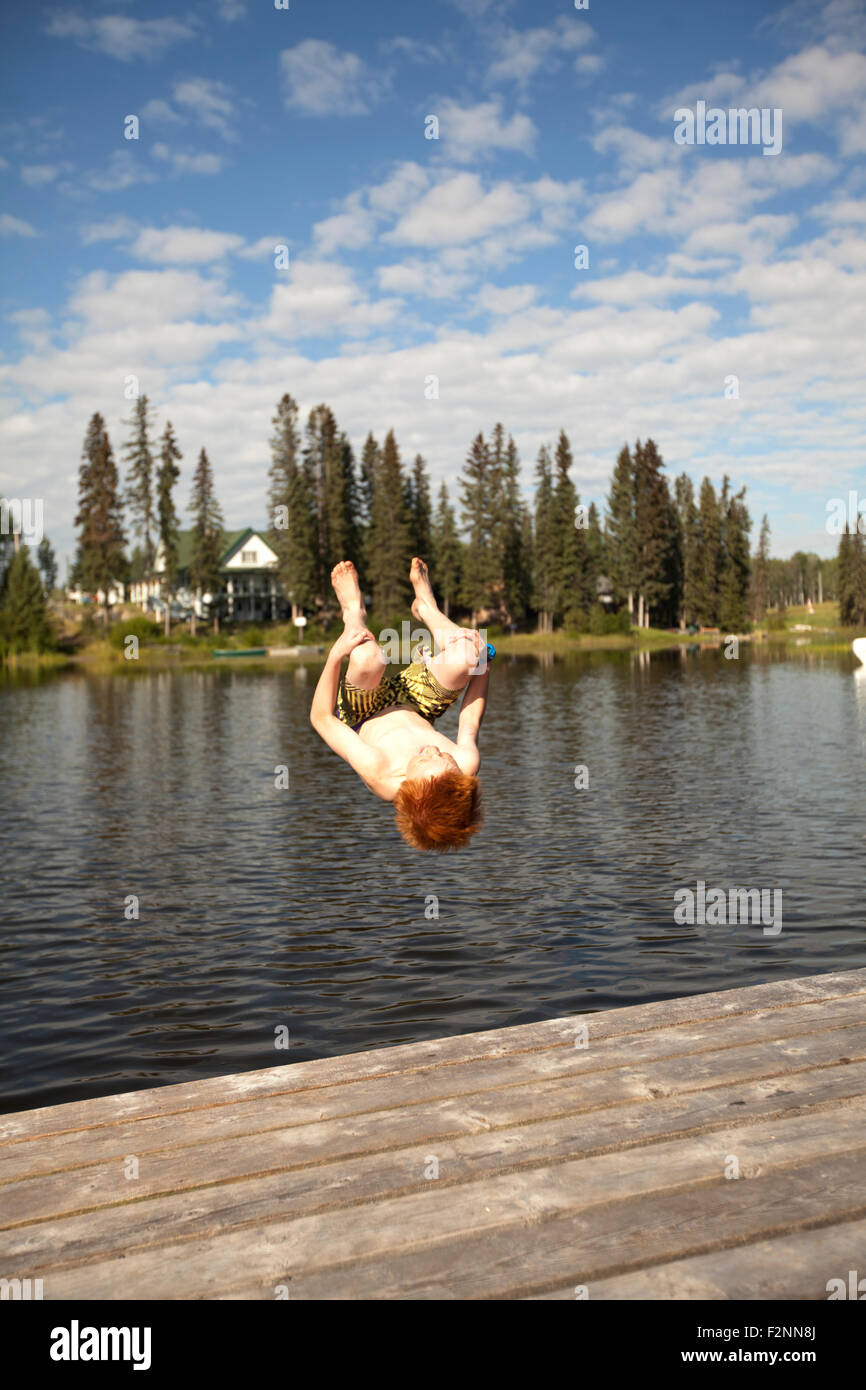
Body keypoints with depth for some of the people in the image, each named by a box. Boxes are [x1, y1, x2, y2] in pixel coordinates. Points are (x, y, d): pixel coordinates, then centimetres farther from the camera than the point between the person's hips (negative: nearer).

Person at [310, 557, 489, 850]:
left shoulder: (377, 772, -48)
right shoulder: (466, 766, -40)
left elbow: (321, 718, -33)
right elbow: (469, 726, -15)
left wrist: (335, 656, -37)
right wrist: (481, 665, -19)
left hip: (363, 721, -2)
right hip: (417, 713, 2)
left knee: (367, 657, -30)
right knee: (464, 658, -17)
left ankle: (354, 612, 11)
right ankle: (425, 607, 21)